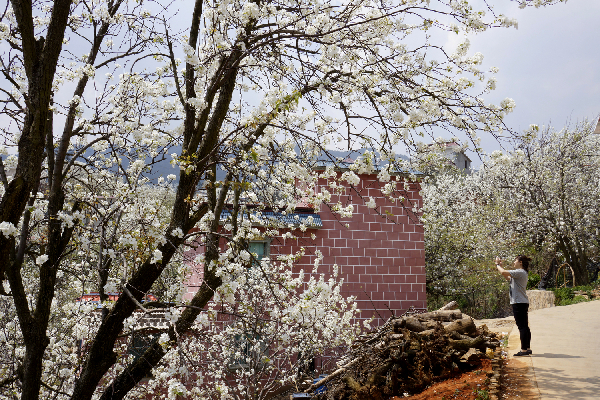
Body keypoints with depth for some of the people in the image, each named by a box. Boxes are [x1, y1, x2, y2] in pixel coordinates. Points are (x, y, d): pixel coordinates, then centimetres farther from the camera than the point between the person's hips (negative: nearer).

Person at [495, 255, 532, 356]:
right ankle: (528, 348, 17)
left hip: (519, 303, -10)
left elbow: (504, 273, -20)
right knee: (524, 326, 12)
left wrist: (498, 264, -2)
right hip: (522, 303, 10)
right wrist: (500, 265, 23)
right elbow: (507, 277, 28)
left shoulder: (520, 272, -13)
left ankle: (523, 349, -8)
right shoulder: (521, 273, 19)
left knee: (522, 326, -9)